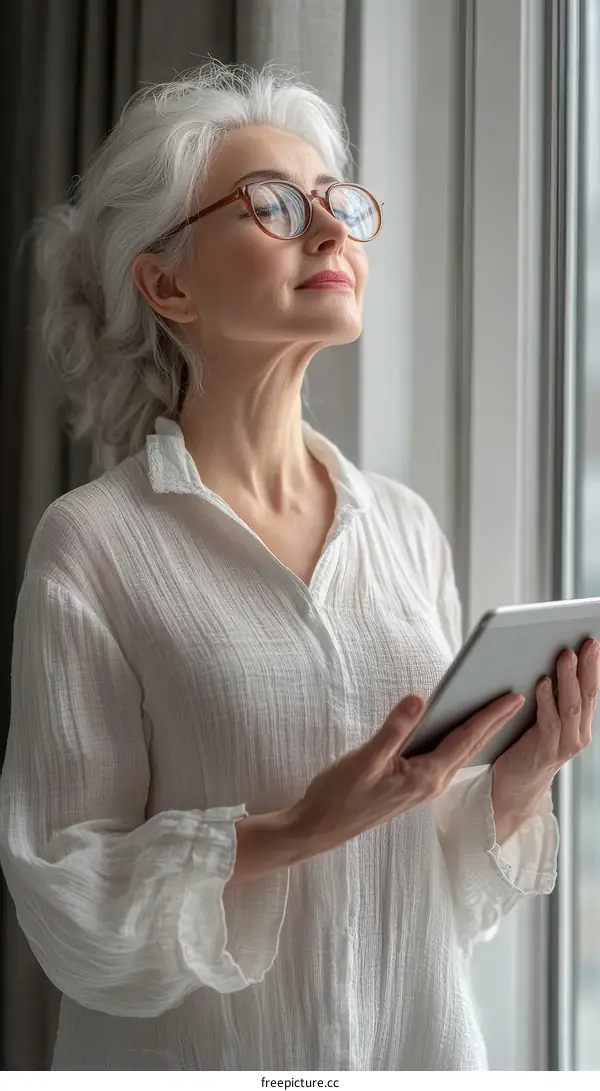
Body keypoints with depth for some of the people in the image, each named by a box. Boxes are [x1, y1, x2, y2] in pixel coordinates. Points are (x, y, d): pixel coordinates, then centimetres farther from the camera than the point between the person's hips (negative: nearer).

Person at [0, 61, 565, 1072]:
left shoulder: (409, 526, -1)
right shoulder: (93, 544, -14)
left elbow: (452, 887, 4)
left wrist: (521, 777, -13)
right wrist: (300, 829, -25)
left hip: (424, 1035, 4)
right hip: (203, 1055, -4)